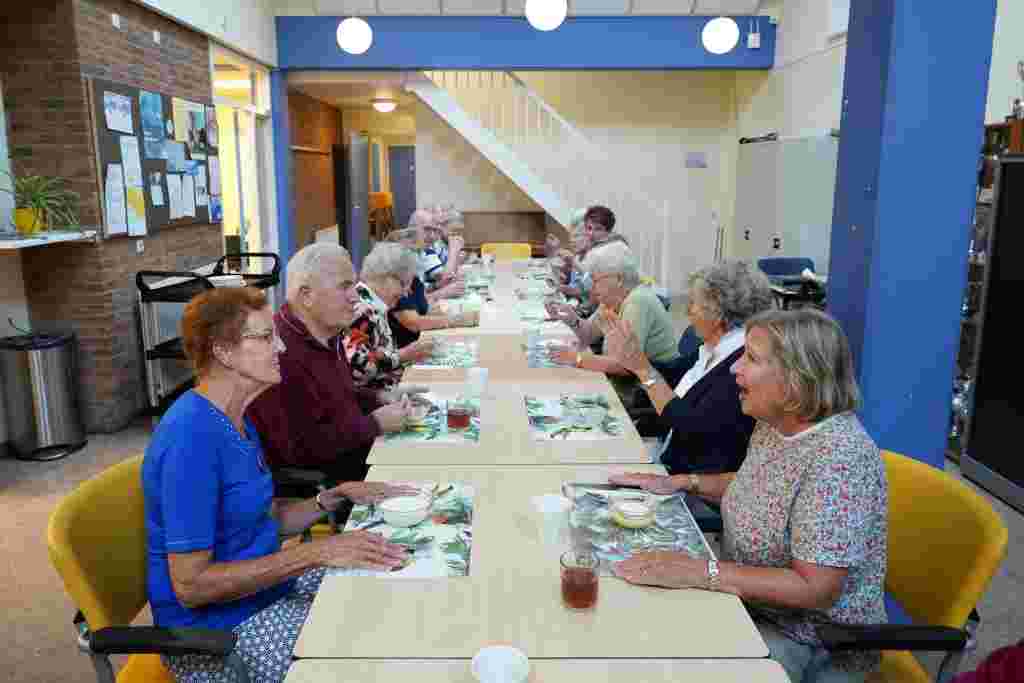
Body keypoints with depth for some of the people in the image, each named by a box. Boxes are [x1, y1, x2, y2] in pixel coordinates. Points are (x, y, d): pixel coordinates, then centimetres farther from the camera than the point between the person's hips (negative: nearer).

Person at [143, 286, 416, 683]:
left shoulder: (235, 421, 4)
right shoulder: (191, 436, -25)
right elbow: (190, 585, -26)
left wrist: (337, 496, -3)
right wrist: (315, 552, -26)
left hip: (263, 588, 9)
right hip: (215, 633, -8)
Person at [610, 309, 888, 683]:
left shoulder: (839, 456, -29)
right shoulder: (773, 423, -3)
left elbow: (815, 590, -29)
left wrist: (701, 572, -31)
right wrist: (681, 481, 4)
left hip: (815, 641, -7)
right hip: (748, 603, 7)